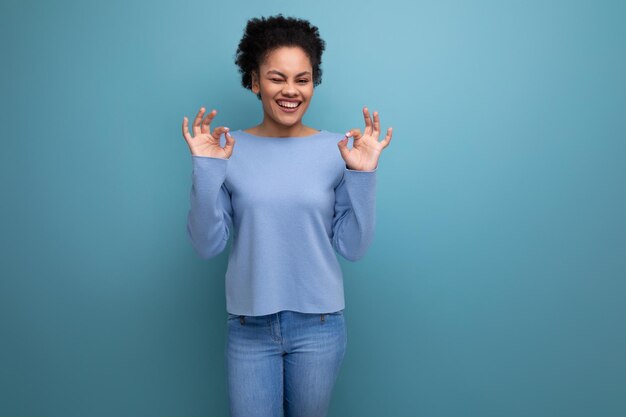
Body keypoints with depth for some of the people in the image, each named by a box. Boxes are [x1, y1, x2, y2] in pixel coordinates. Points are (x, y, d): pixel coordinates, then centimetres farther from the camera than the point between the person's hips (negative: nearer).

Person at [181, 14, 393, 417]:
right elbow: (208, 245, -7)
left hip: (319, 325, 1)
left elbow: (354, 247, -5)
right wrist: (206, 169, -18)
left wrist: (363, 175, -16)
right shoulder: (230, 150, -5)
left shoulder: (336, 149, -5)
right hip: (249, 327, 0)